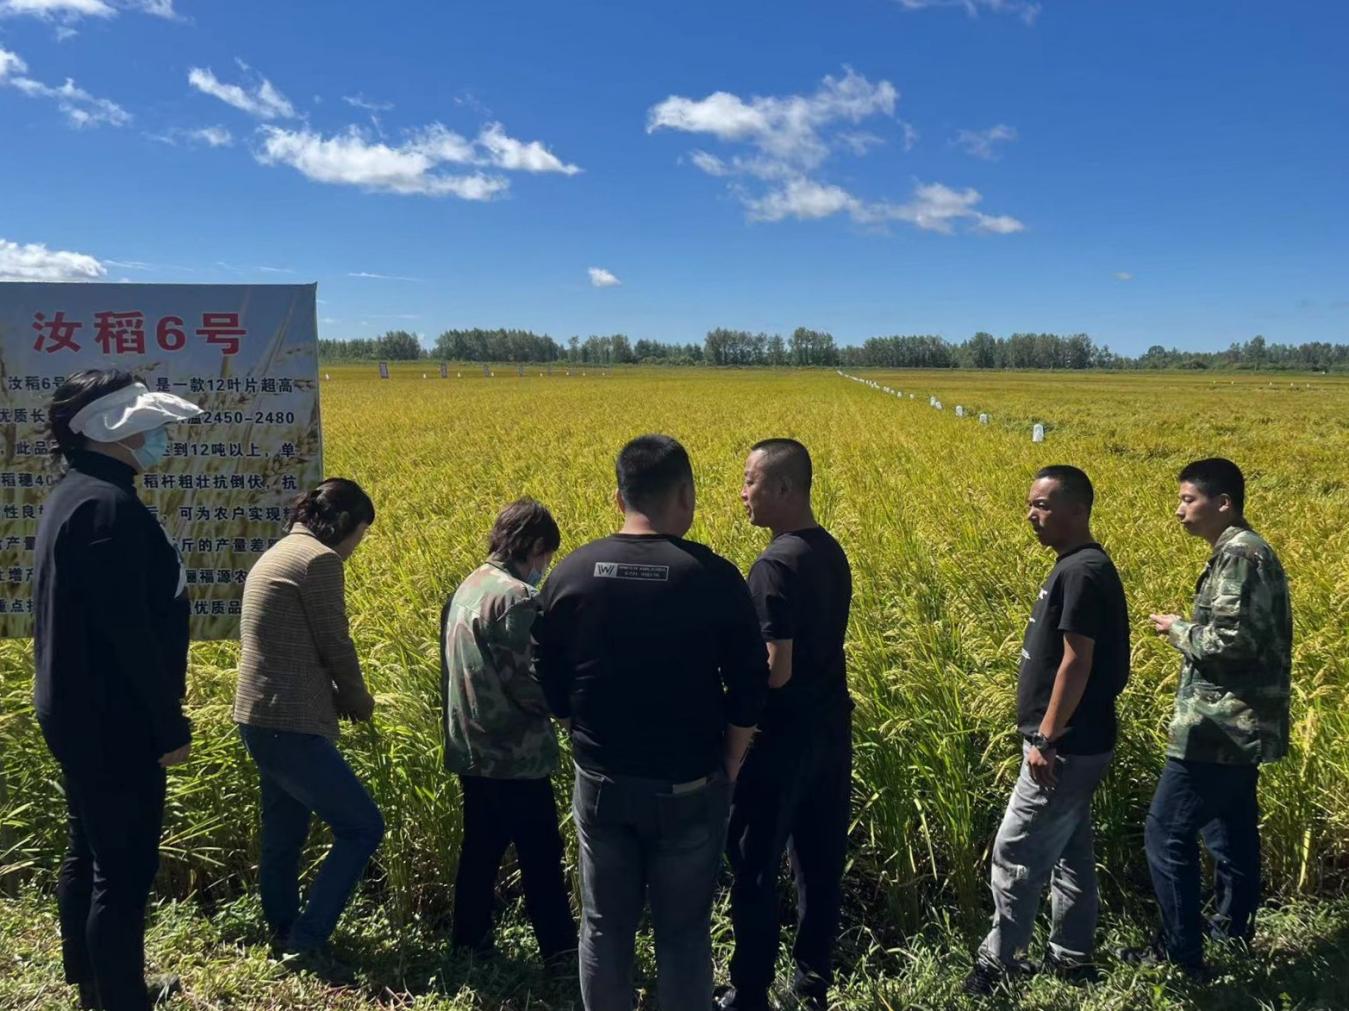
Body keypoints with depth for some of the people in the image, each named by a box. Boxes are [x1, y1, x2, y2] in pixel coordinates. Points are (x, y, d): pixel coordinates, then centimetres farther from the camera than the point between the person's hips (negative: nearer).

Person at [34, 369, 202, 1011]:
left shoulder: (72, 494, 10)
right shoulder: (108, 506, -22)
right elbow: (128, 629, -25)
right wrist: (170, 725, -18)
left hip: (77, 713, 11)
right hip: (112, 723, -11)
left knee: (88, 855, 22)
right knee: (124, 873, 1)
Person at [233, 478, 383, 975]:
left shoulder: (274, 555, 17)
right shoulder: (319, 560, -14)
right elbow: (335, 646, -13)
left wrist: (337, 696, 12)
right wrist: (359, 701, 4)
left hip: (260, 717, 11)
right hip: (291, 724, -11)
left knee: (283, 833, 20)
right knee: (362, 827, -3)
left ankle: (284, 934, 32)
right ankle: (305, 941, 2)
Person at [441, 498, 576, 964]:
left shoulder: (466, 589, 8)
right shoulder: (517, 597, -19)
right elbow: (525, 681, -21)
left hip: (470, 749, 8)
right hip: (512, 754, -8)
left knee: (481, 847, 19)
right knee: (541, 855, 4)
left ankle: (470, 940, 28)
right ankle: (560, 949, 13)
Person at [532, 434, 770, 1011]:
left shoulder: (572, 574, -7)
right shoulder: (714, 579, -15)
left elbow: (549, 684, 3)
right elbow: (749, 692, -8)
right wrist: (727, 768, 7)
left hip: (601, 784, 3)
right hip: (689, 789, -2)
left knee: (605, 928, 17)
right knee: (684, 932, 13)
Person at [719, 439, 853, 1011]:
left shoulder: (775, 566, -23)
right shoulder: (831, 552, 5)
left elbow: (776, 671, -25)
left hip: (783, 737, -9)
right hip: (830, 728, 9)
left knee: (755, 870, 6)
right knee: (820, 861, 18)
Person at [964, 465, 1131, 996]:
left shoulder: (1083, 572, -20)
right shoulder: (1074, 567, 11)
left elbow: (1078, 662, -23)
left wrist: (1045, 741, -21)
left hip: (1068, 747, -10)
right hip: (1075, 743, 10)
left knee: (1015, 854, -2)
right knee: (1069, 852, 17)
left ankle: (998, 962, 11)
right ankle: (1071, 957, 28)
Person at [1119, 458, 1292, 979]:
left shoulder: (1239, 555, -19)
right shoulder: (1247, 551, 13)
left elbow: (1229, 643, -26)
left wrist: (1178, 631, -10)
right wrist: (1191, 629, 10)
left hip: (1220, 727, -11)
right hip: (1241, 724, 11)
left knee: (1166, 834, -4)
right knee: (1231, 829, 21)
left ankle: (1182, 954, 5)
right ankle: (1233, 927, 36)